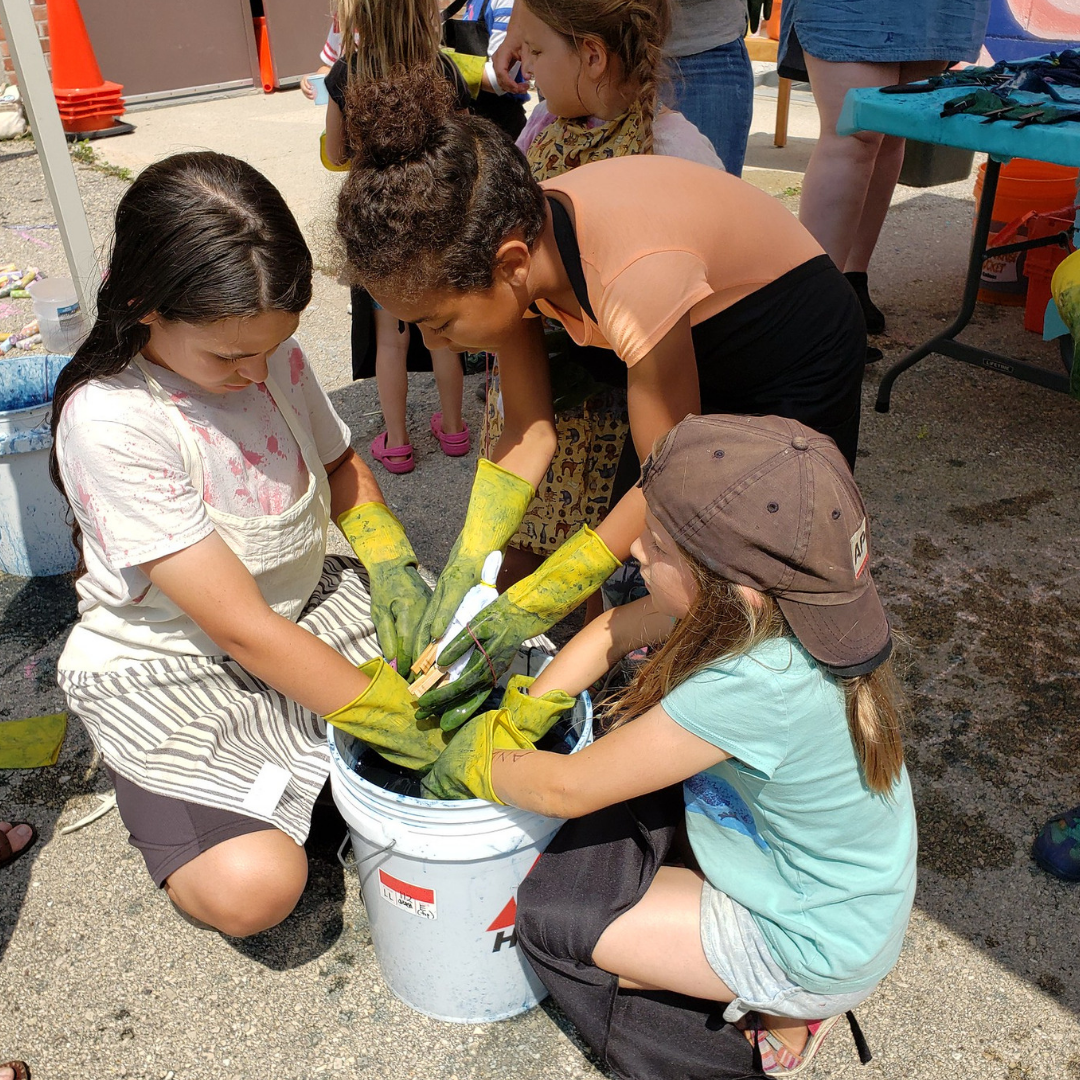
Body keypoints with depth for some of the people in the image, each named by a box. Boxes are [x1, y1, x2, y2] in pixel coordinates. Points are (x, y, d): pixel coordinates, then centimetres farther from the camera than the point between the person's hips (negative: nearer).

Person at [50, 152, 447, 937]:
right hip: (170, 669, -5)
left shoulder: (274, 356, -9)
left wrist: (394, 569, -9)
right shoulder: (108, 424, -27)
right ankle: (159, 790, 11)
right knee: (253, 887, -21)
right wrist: (416, 734, -27)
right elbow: (244, 630, -29)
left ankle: (301, 766, 11)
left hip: (305, 603, 6)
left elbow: (341, 466, 12)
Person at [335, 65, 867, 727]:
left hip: (797, 358, -6)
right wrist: (462, 577, -20)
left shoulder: (639, 281, -42)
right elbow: (529, 430, -12)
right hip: (699, 350, 6)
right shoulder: (508, 239, -20)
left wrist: (525, 613, -27)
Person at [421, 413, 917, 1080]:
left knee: (548, 913, -4)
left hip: (817, 944, -7)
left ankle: (783, 1018, 10)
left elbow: (566, 789, -26)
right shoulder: (772, 600, -16)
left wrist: (464, 768, -8)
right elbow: (615, 630, -2)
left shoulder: (756, 689, -38)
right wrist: (510, 724, -5)